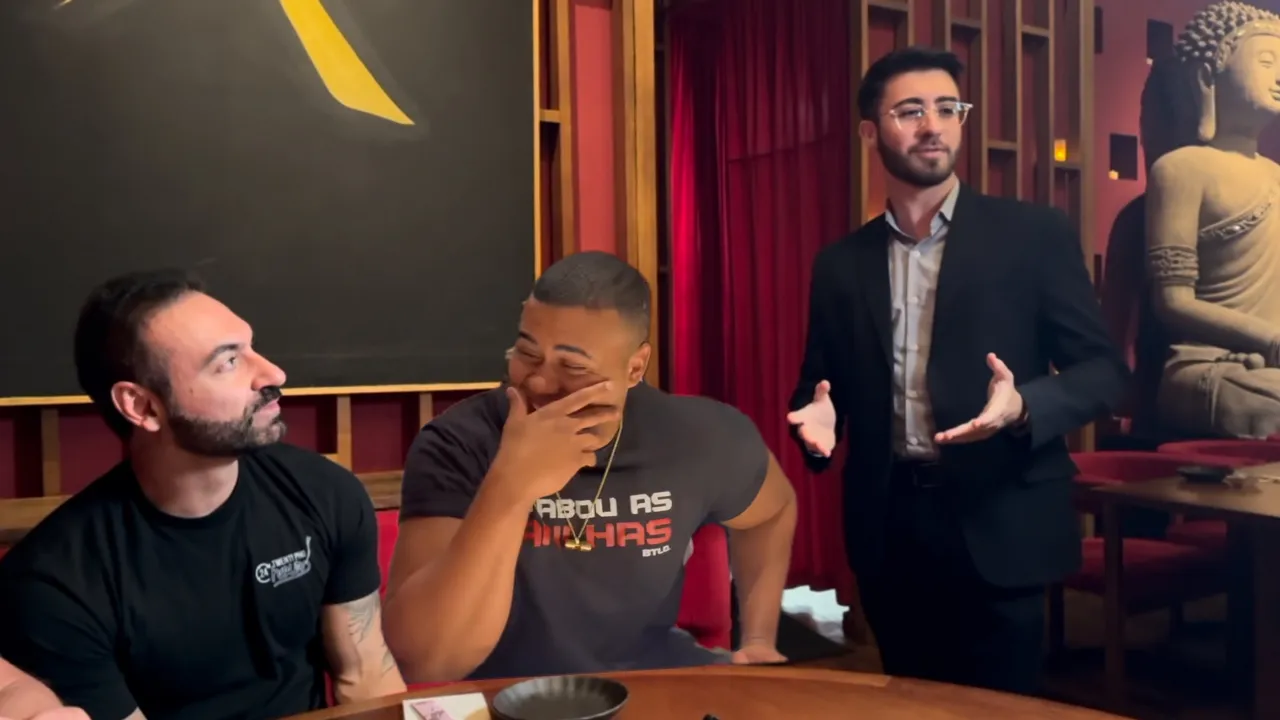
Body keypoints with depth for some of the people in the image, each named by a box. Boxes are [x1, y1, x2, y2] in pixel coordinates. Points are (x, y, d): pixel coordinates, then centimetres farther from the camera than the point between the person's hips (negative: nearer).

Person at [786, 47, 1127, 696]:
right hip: (888, 528, 3)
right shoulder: (840, 263, 7)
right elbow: (818, 382, 12)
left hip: (998, 526, -3)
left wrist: (1023, 405, -22)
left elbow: (1103, 368, -3)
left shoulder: (1034, 235, -2)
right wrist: (819, 416, -11)